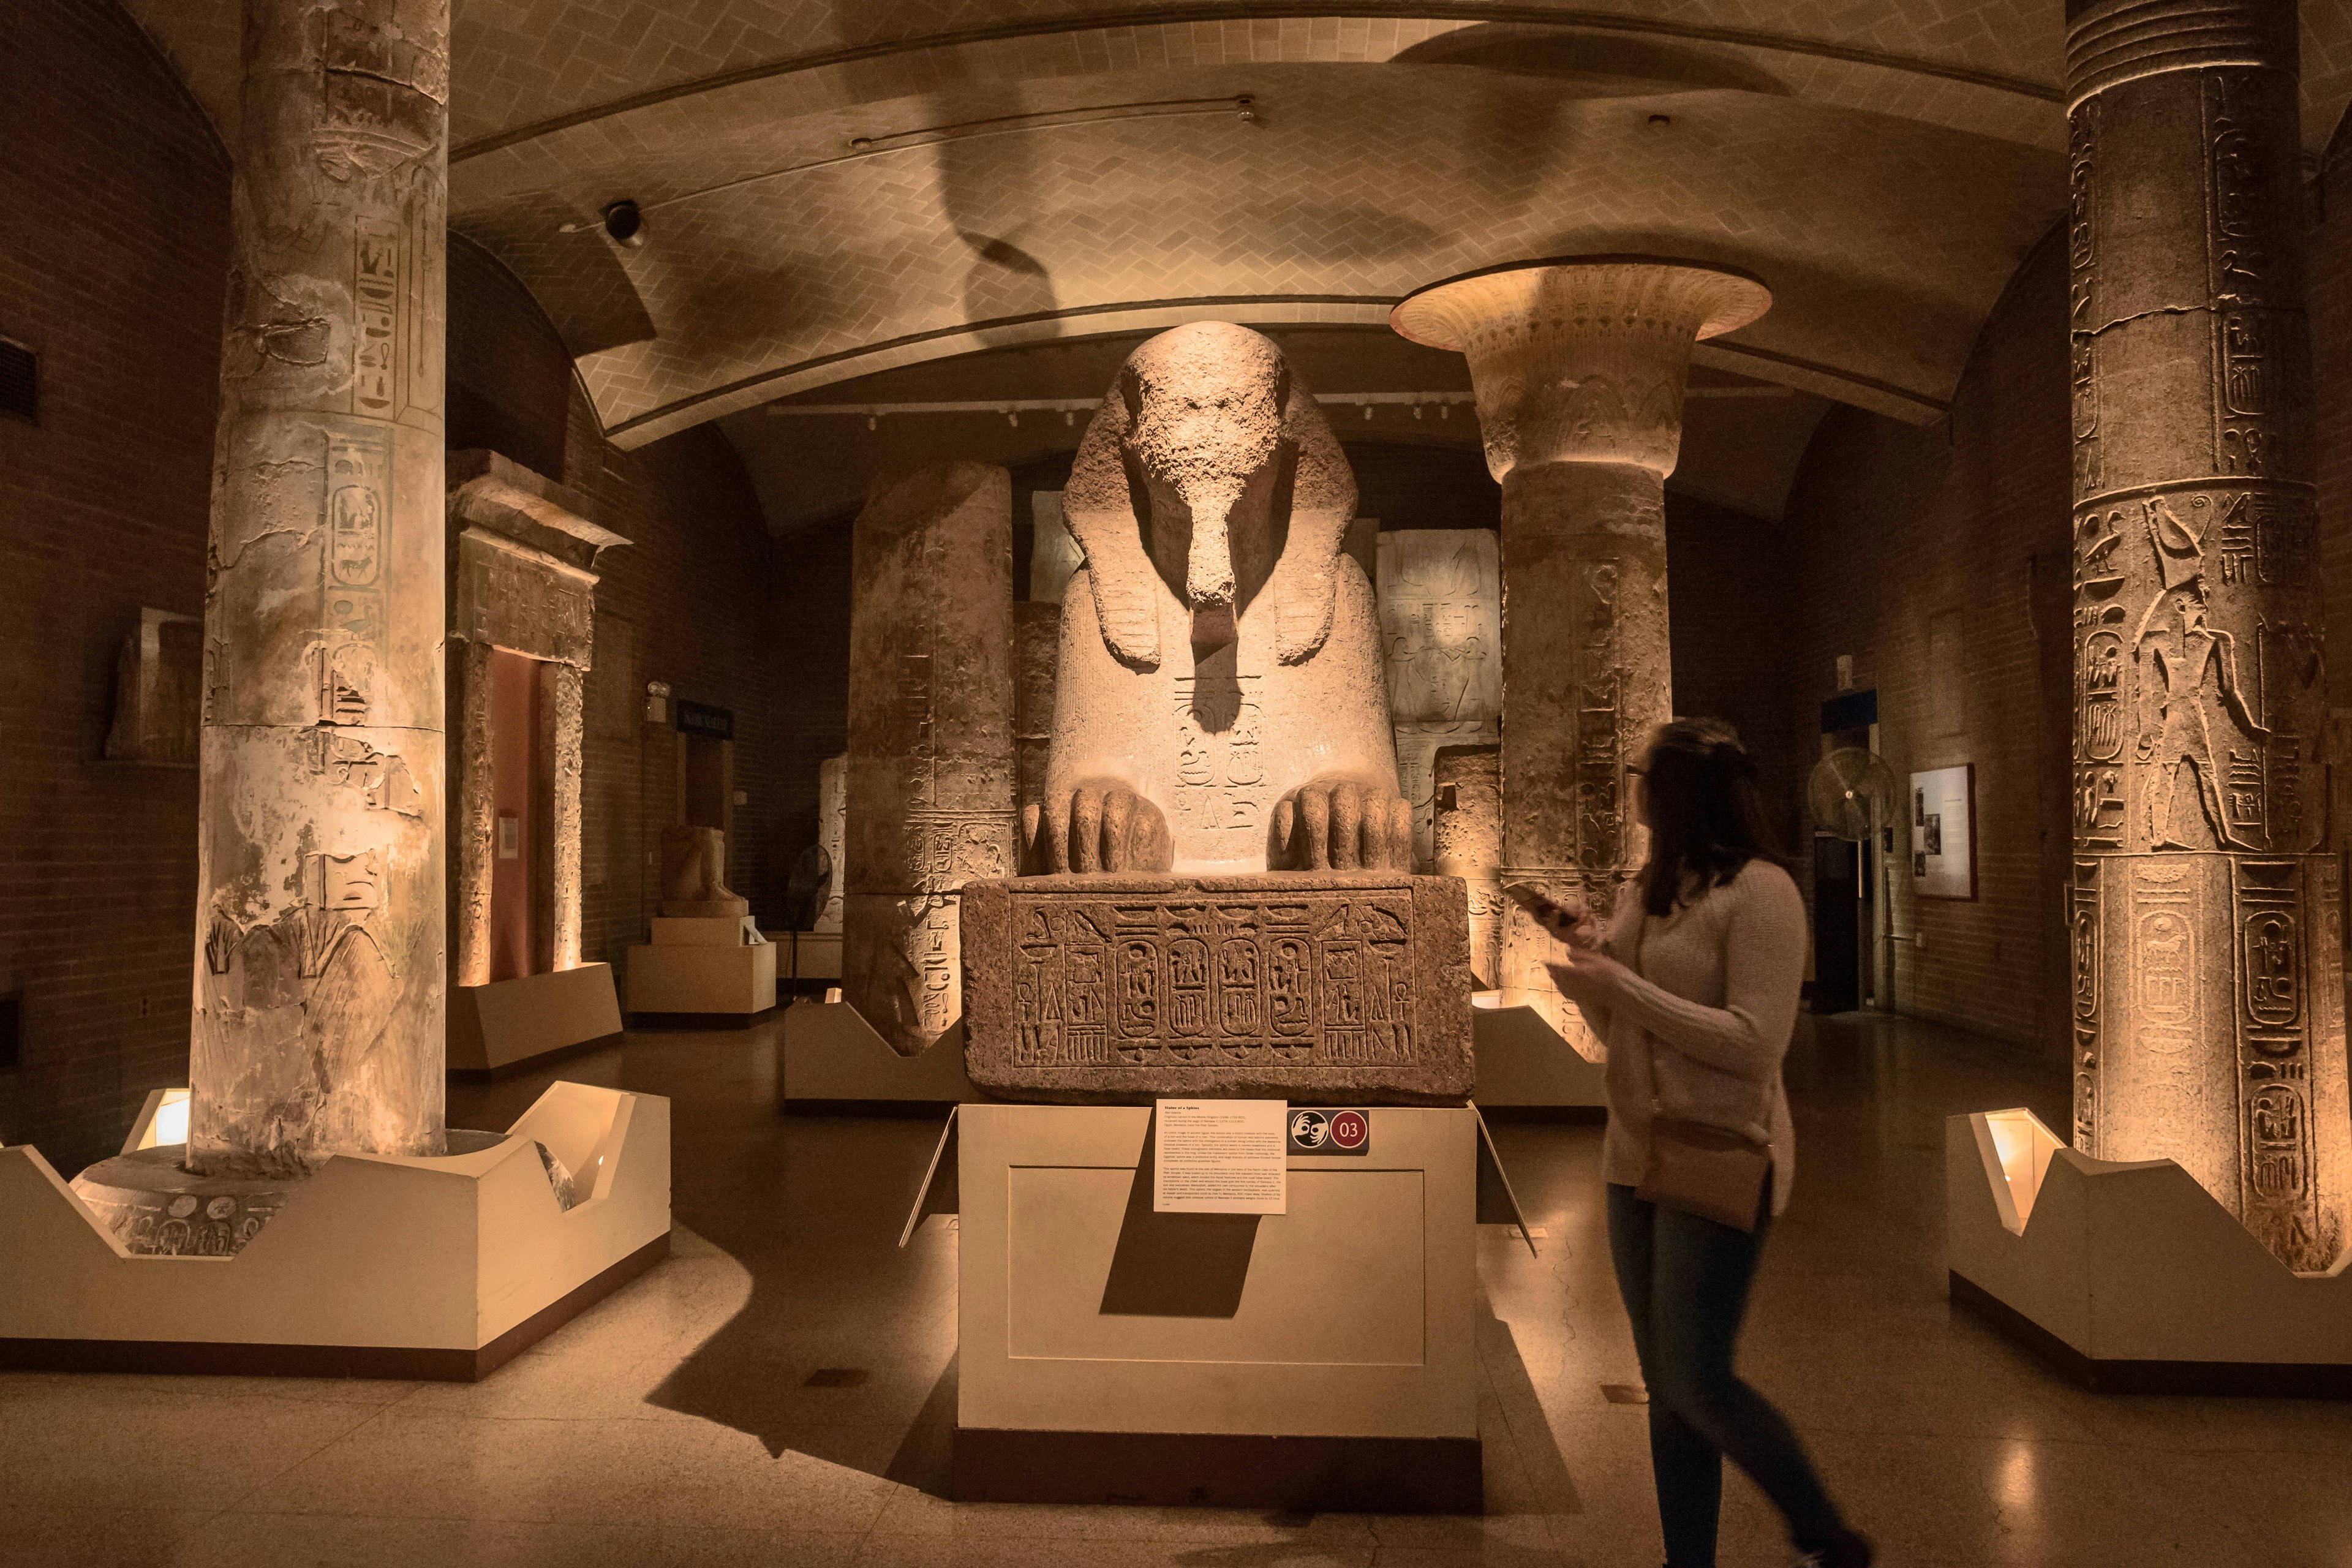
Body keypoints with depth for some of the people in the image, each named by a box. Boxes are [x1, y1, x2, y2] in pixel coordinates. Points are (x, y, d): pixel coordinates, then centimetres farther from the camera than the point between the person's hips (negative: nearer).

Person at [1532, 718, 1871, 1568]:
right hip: (1636, 1160, 8)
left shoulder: (1760, 891, -13)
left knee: (1698, 1383, -4)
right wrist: (1589, 956, -2)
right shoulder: (1647, 889, 10)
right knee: (1666, 1390, 13)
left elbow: (1754, 1045, -20)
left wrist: (1619, 982, -20)